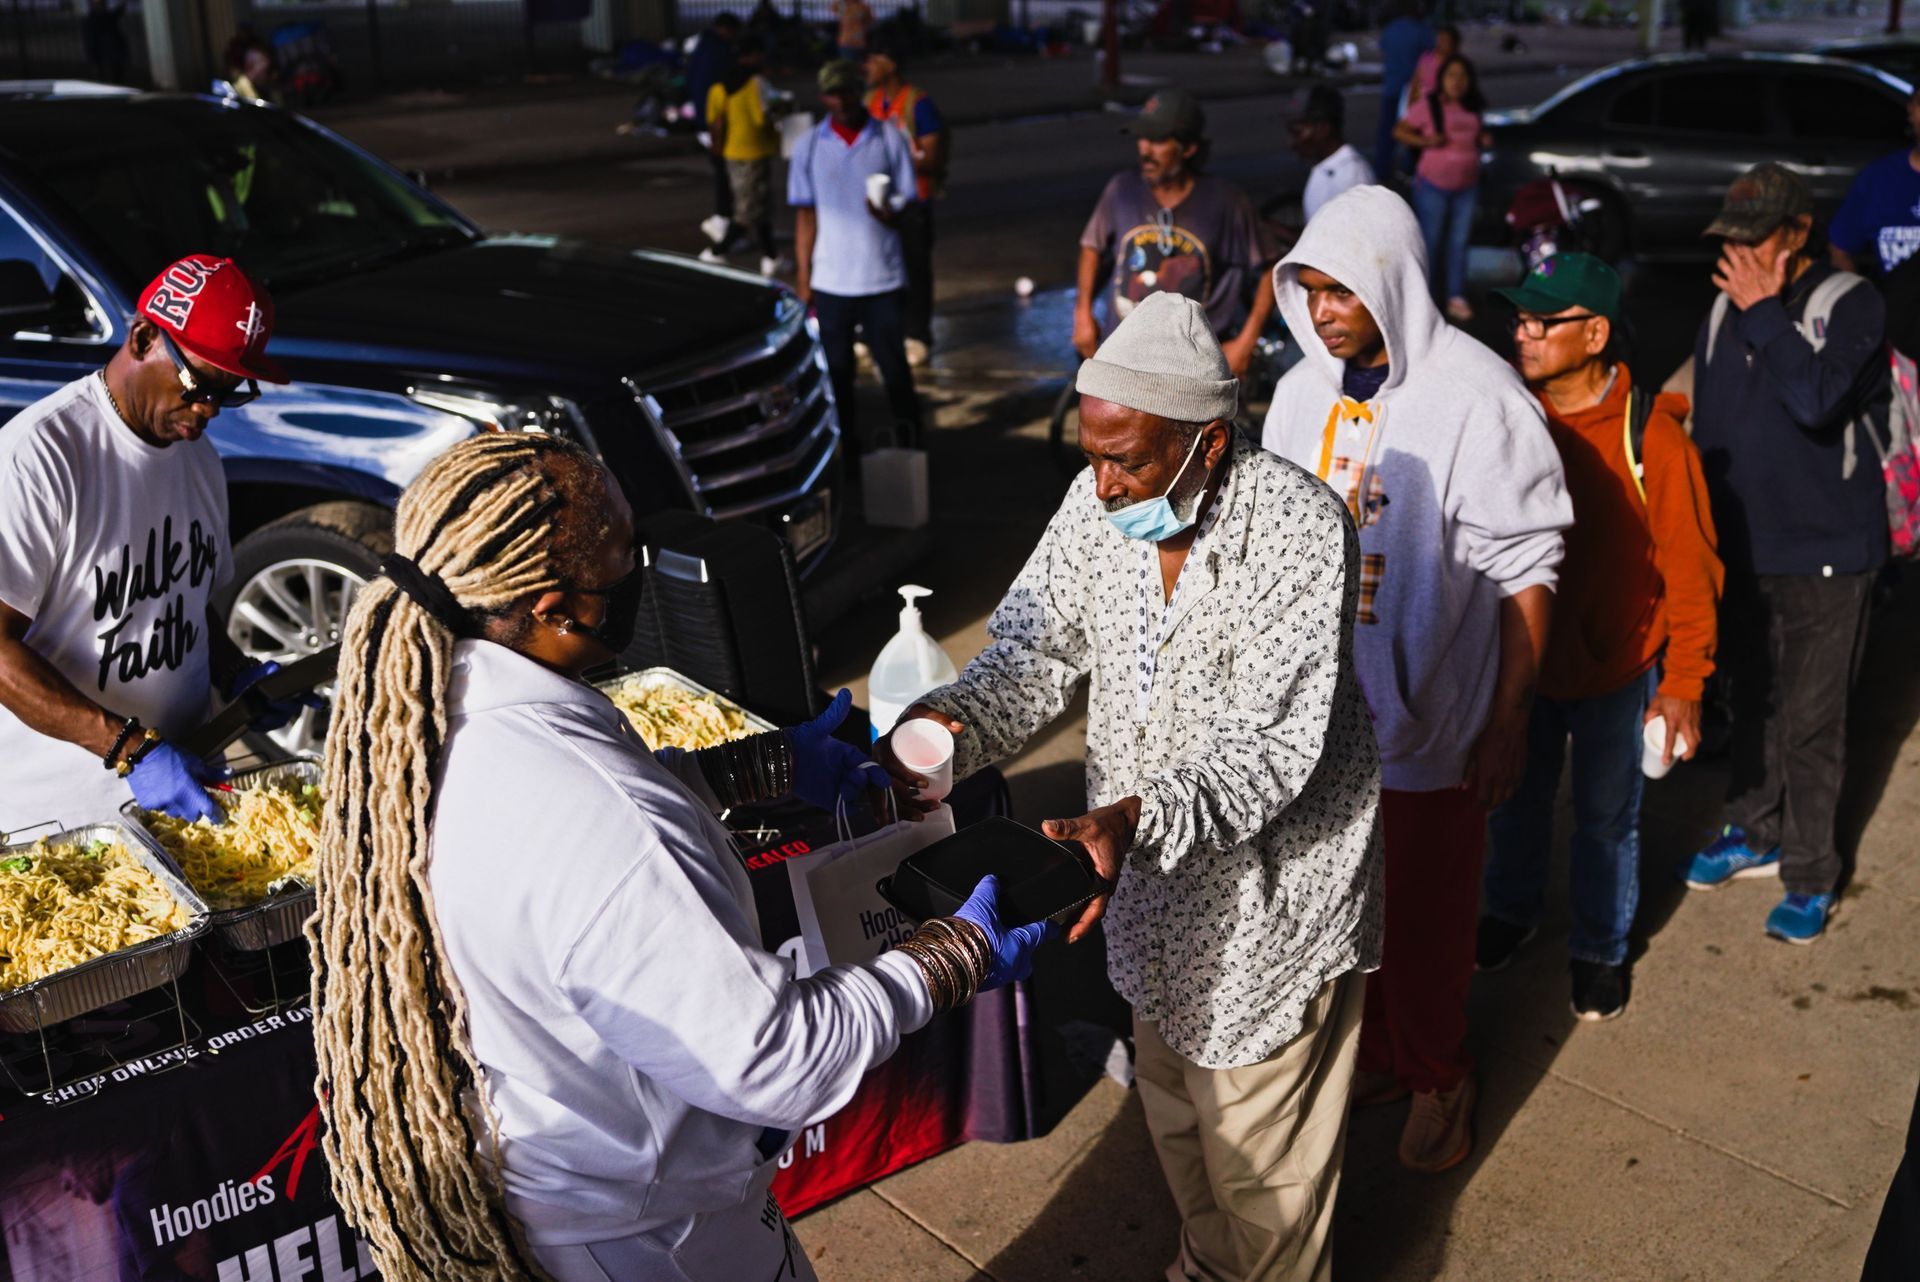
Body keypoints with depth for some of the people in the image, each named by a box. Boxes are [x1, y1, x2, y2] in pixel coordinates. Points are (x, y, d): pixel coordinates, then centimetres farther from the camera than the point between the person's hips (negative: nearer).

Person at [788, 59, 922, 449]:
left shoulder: (889, 140, 0)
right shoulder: (809, 147, 4)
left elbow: (908, 202, 3)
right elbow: (805, 216, 7)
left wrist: (890, 212, -21)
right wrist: (803, 279, 2)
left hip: (884, 280, -1)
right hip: (829, 282, 1)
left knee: (894, 366, 2)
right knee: (837, 371, 8)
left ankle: (909, 442, 15)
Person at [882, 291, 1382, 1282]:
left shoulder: (1297, 526, -28)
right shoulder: (1101, 500, -8)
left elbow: (1272, 745, -31)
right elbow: (1035, 646, -5)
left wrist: (1136, 817, -46)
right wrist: (948, 727, -25)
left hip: (1270, 887, -7)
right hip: (1154, 871, 7)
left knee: (1260, 1157, 12)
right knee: (1172, 1105, 28)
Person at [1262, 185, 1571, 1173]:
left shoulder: (1476, 398, -16)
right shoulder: (1302, 389, 3)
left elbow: (1523, 573, -14)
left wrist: (1508, 722, -14)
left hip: (1428, 718, -5)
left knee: (1427, 913, 10)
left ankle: (1437, 1076, 33)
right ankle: (1372, 1055, 39)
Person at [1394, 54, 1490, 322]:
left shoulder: (1472, 108, 8)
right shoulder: (1428, 105, -9)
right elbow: (1399, 131, -6)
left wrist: (1484, 140, 1)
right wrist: (1425, 141, -21)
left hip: (1467, 186, 5)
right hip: (1433, 185, -5)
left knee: (1458, 242, 10)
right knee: (1430, 242, 2)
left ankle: (1457, 298, 18)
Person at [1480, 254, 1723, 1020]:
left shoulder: (1650, 434, -19)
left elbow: (1690, 569, -12)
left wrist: (1684, 682, -10)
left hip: (1614, 672, -3)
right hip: (1518, 661, 3)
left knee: (1606, 817, 15)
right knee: (1517, 800, 22)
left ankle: (1601, 948, 37)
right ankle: (1511, 911, 47)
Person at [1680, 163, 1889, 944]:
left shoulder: (1850, 306, -12)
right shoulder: (1726, 310, 5)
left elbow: (1815, 400, -30)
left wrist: (1763, 313, -23)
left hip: (1823, 555, -5)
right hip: (1740, 548, 6)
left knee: (1810, 721, 0)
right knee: (1752, 700, 18)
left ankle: (1811, 876, 14)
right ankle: (1755, 834, 35)